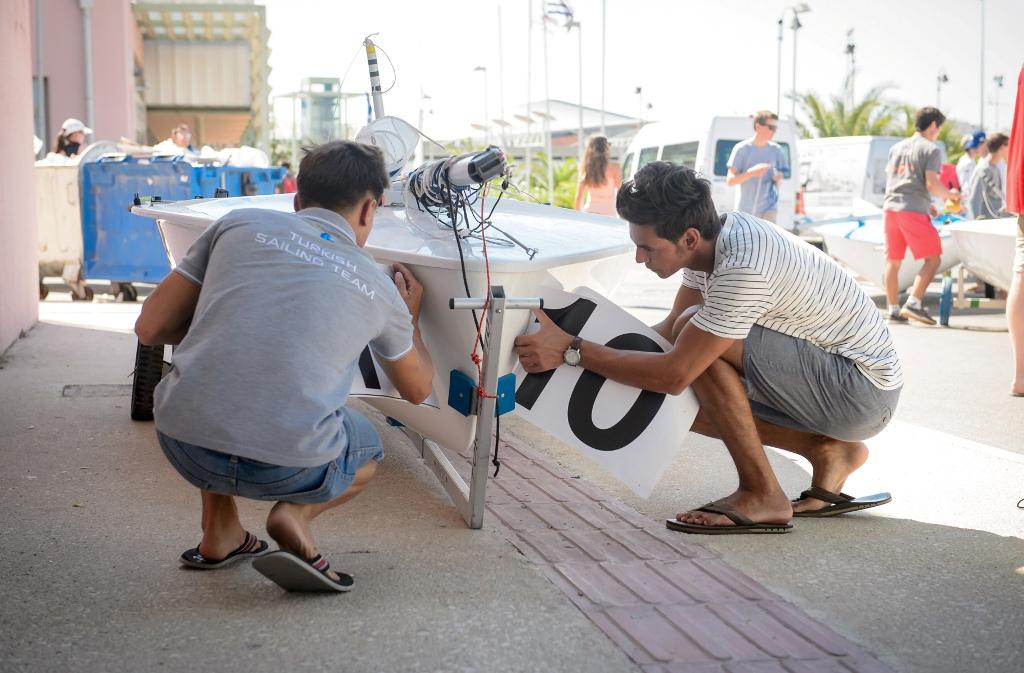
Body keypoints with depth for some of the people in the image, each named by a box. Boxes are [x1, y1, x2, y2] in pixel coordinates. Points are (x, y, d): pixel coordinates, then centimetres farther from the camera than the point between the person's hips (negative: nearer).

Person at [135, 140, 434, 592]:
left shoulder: (240, 224, 11)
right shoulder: (380, 288, 13)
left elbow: (151, 328, 12)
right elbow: (417, 389, 31)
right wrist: (410, 318, 48)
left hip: (183, 444, 2)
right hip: (289, 466, -1)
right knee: (368, 451, 33)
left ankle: (219, 535, 28)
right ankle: (296, 512, 3)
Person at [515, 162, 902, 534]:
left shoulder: (743, 269, -30)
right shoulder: (713, 236, -2)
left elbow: (674, 375, -28)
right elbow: (668, 330, 11)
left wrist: (571, 351, -25)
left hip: (863, 389, -9)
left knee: (694, 332, -23)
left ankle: (762, 496, -14)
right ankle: (830, 452, 9)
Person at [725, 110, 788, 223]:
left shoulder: (776, 149, 3)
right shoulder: (741, 149, -8)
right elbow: (730, 180, -10)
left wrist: (778, 178, -9)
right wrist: (751, 172, -25)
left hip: (769, 209, 2)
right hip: (745, 209, -2)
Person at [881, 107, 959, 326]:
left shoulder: (896, 148, 19)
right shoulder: (931, 150, -1)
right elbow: (931, 183, -12)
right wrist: (950, 195, 7)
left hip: (890, 208, 7)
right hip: (913, 211, -7)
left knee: (893, 262, 10)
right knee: (933, 258, 0)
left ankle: (893, 310, 11)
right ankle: (913, 303, -12)